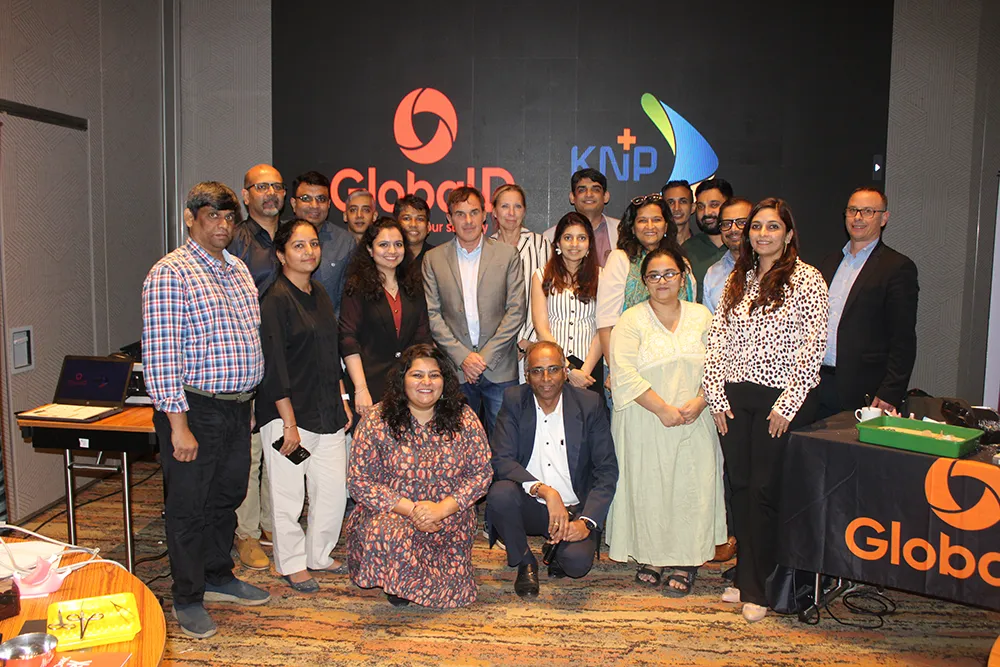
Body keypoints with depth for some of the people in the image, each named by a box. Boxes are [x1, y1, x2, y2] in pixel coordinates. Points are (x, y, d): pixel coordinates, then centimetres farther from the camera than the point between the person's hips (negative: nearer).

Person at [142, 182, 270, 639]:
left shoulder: (238, 269, 12)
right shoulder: (171, 273, -13)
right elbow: (160, 354, -18)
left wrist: (250, 398, 16)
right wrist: (178, 424, -21)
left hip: (238, 407, 8)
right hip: (195, 408, -7)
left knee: (227, 497, 20)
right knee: (189, 506, 6)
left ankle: (219, 577, 38)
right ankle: (188, 598, 23)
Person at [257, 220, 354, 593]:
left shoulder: (320, 295, 12)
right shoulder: (276, 299, -12)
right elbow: (274, 366, -15)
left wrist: (342, 401, 15)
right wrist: (289, 422, -17)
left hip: (326, 411, 7)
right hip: (288, 413, -7)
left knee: (335, 487, 10)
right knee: (288, 493, 5)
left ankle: (319, 554, 29)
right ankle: (291, 563, 23)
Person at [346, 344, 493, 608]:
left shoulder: (464, 419, -4)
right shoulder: (377, 421, -9)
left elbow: (482, 473, -4)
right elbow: (359, 481, -10)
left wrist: (443, 508, -20)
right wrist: (410, 509, -21)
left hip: (450, 523, 2)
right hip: (392, 514, -2)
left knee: (450, 595, -4)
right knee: (384, 535, -35)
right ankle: (397, 584, 0)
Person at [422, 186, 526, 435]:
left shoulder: (507, 254, 4)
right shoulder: (433, 259, 7)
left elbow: (516, 311, 0)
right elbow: (432, 314, 3)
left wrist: (486, 356, -8)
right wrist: (463, 356, -8)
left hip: (499, 368, 0)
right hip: (455, 369, 1)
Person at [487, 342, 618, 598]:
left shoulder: (590, 404, -4)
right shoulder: (514, 401, -3)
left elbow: (608, 470, -4)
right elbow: (501, 460, -13)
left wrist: (586, 521, -18)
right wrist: (543, 490, -29)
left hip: (574, 509, 0)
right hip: (529, 507, 1)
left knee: (577, 562, -27)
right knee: (500, 493, -30)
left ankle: (556, 550, 13)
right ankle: (525, 563, -1)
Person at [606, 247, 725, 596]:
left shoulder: (702, 316, 9)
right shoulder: (631, 320, 0)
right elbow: (625, 374, -10)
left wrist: (699, 402, -12)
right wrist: (663, 409, -16)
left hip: (693, 423, 2)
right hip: (645, 423, -2)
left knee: (691, 487, 1)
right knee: (647, 487, 2)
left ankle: (684, 561, 13)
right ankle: (651, 556, 19)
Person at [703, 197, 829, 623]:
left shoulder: (807, 280, -4)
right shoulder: (737, 279, 11)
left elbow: (813, 346, -9)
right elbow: (717, 339, 8)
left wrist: (786, 405, -13)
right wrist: (716, 396, 0)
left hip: (780, 398, -5)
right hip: (735, 397, 5)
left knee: (764, 490, 1)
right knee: (740, 485, 9)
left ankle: (757, 588, 14)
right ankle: (746, 576, 24)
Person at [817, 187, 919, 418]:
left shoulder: (898, 267, -3)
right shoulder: (830, 263, 16)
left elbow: (904, 341, -8)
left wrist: (890, 395, -14)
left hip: (862, 392, -5)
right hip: (818, 384, 5)